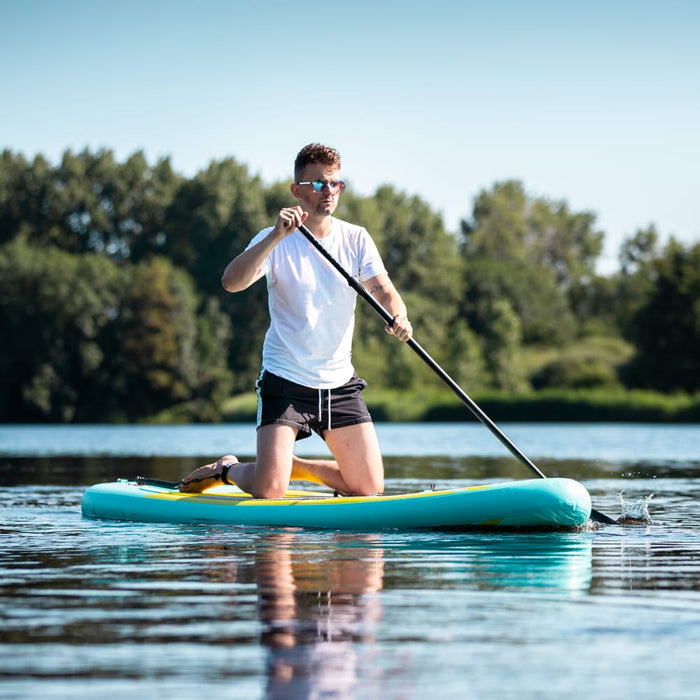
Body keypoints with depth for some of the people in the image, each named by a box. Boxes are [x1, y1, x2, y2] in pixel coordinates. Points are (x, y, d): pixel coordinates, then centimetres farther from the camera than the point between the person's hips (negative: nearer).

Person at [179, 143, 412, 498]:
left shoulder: (356, 239, 2)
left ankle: (294, 466, 25)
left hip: (340, 380, 4)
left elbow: (383, 289, -8)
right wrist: (277, 236, -36)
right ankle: (226, 469, 20)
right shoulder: (275, 241, -9)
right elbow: (231, 282, -26)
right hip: (285, 379, -4)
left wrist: (399, 317, -31)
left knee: (370, 488, 1)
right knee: (268, 492, -15)